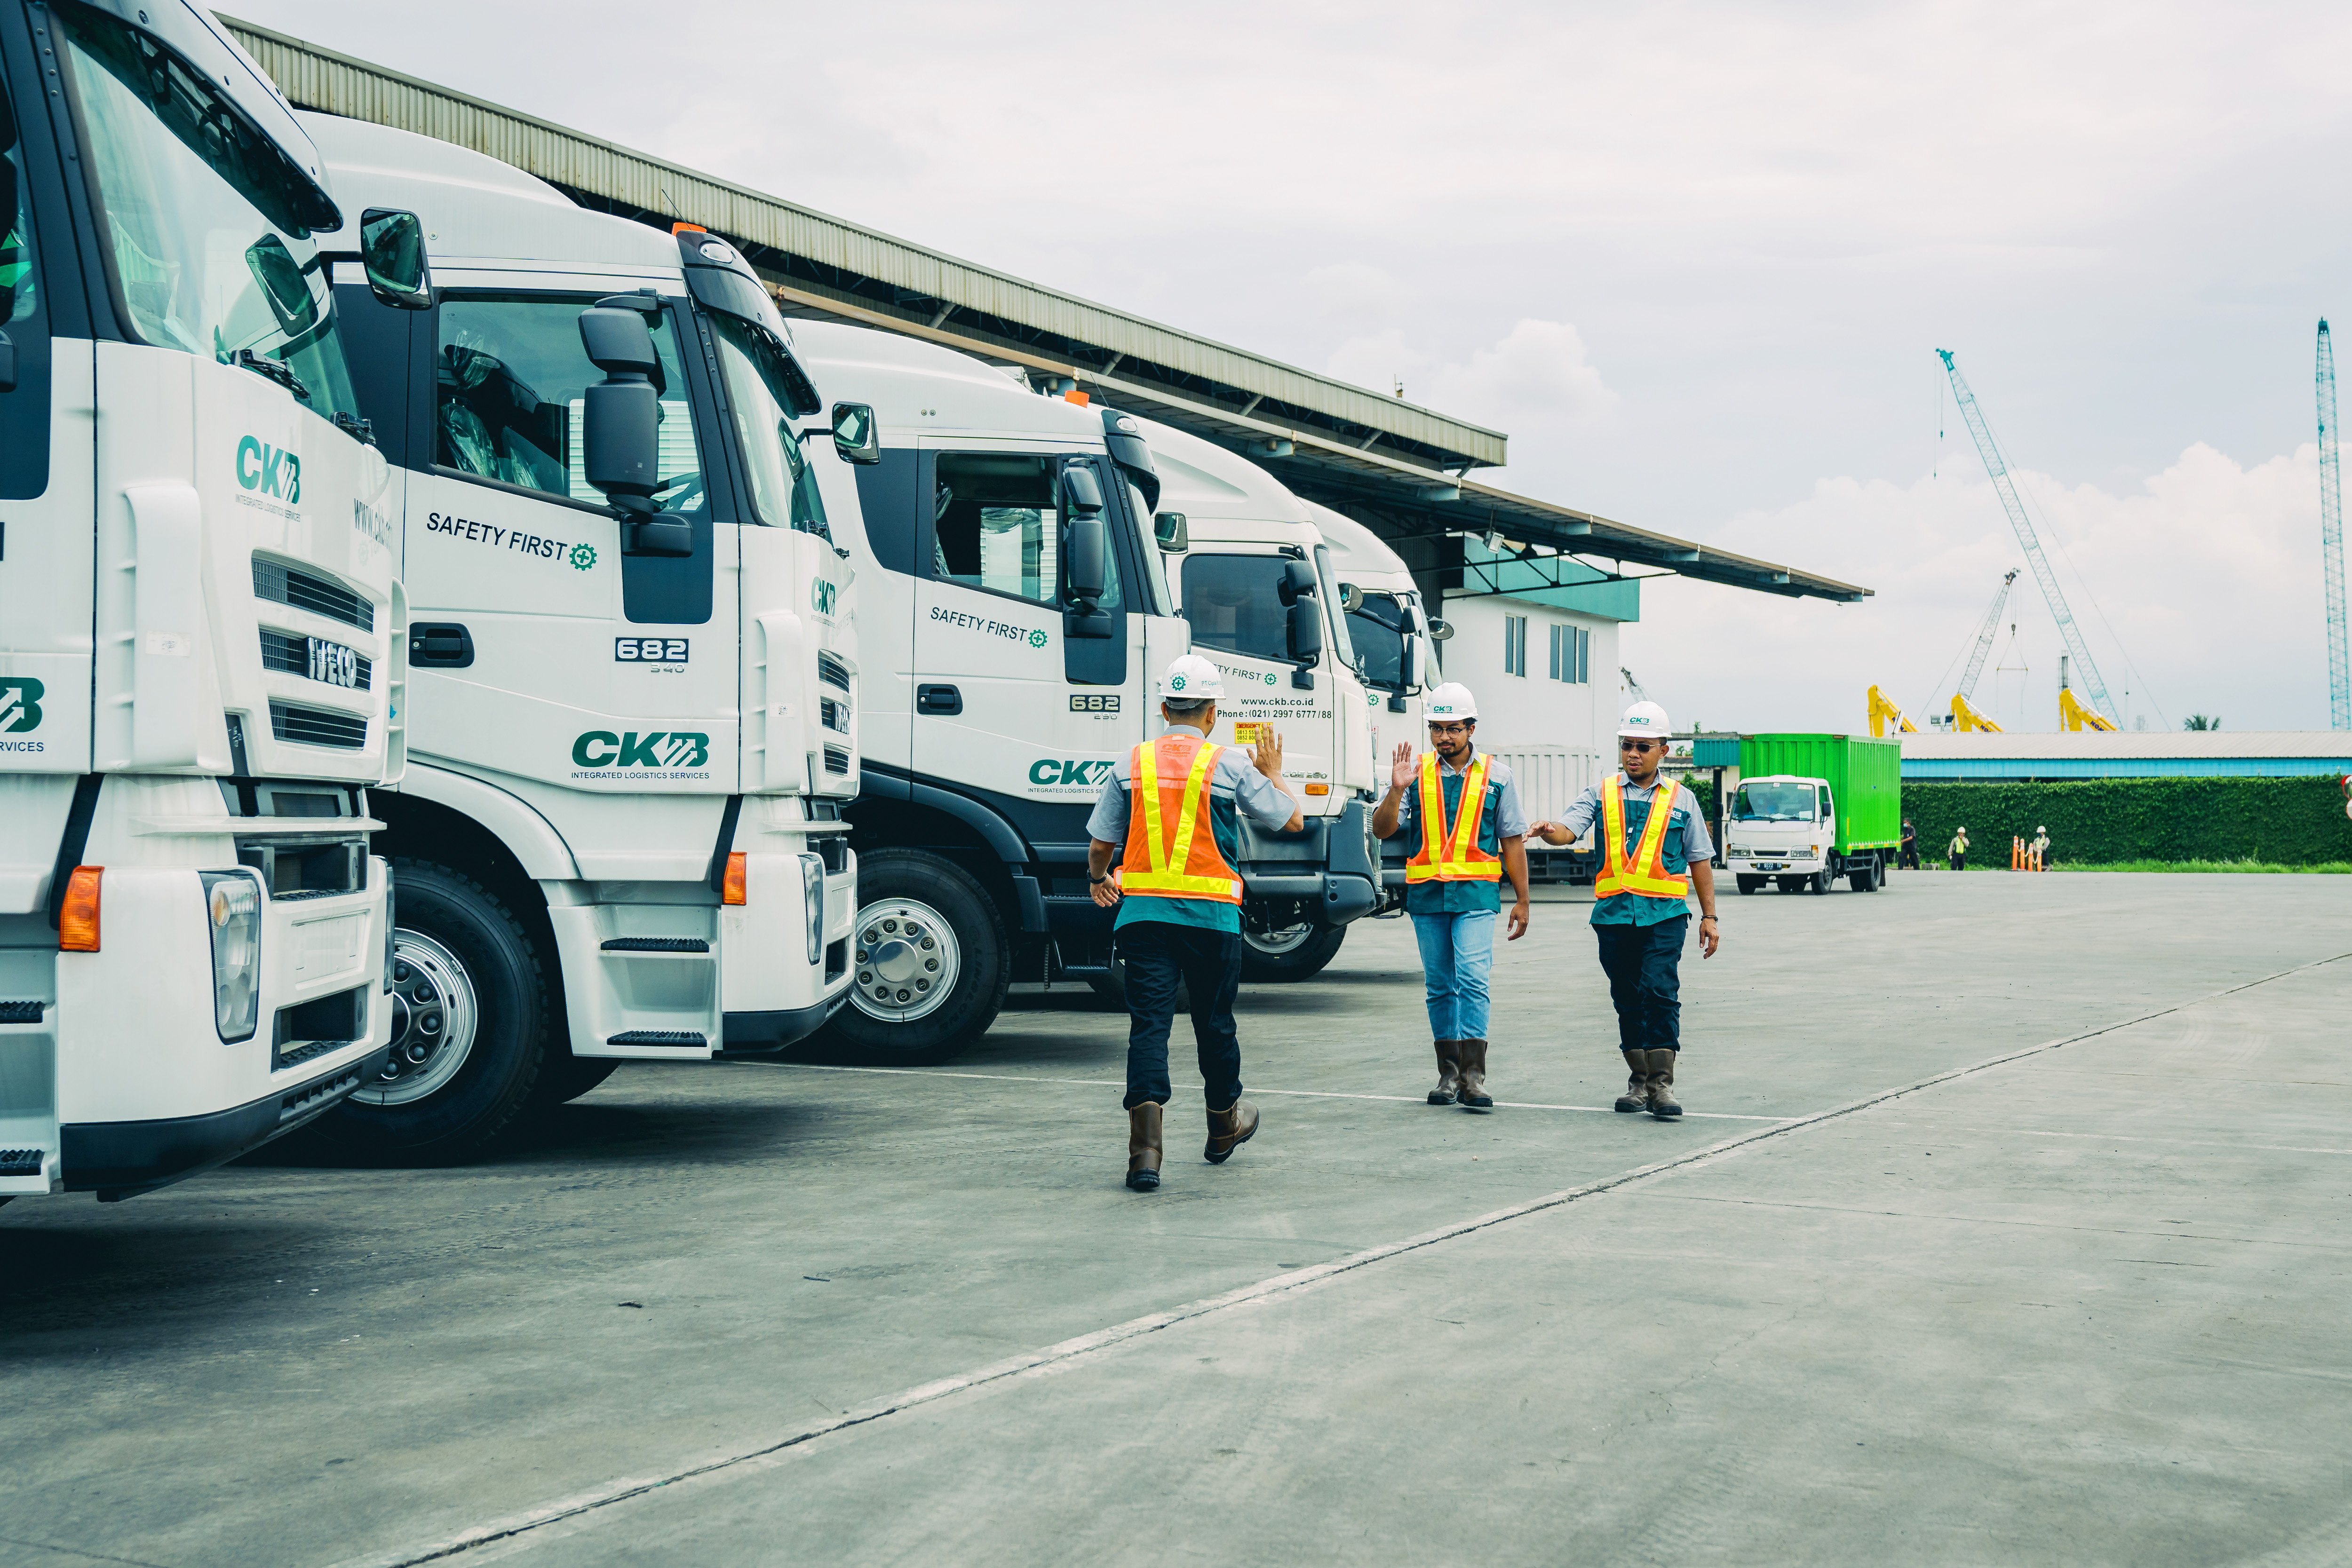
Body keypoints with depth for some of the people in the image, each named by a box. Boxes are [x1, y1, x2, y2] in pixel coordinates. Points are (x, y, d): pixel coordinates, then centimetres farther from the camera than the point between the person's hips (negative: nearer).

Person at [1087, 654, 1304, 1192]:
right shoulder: (1229, 766, -2)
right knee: (1214, 1022, 15)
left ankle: (1145, 1146, -16)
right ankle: (1224, 1126, 36)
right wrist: (1273, 772, 24)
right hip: (1212, 915, -1)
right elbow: (1292, 821, 6)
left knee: (1149, 1023, -3)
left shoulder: (1131, 765, 4)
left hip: (1142, 911, 1)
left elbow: (1100, 842, 8)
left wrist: (1098, 878, 31)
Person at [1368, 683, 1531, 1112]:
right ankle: (1449, 1073, 18)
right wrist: (1396, 791, -16)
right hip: (1427, 894, 2)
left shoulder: (1496, 775, 4)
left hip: (1476, 893, -2)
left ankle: (1473, 1076, -15)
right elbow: (1382, 830, 1)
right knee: (1439, 986, 8)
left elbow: (1513, 841, 8)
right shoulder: (1416, 772, 5)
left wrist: (1522, 900, 6)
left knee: (1472, 980, -14)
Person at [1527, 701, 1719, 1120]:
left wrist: (1709, 916, 9)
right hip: (1614, 913, 2)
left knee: (1661, 992, -14)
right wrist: (1549, 831, -29)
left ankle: (1661, 1085, -11)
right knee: (1628, 999, 9)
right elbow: (1569, 830, -5)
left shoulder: (1680, 799, 8)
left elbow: (1700, 861, 12)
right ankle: (1639, 1081, 20)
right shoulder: (1602, 795, 10)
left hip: (1664, 913, -2)